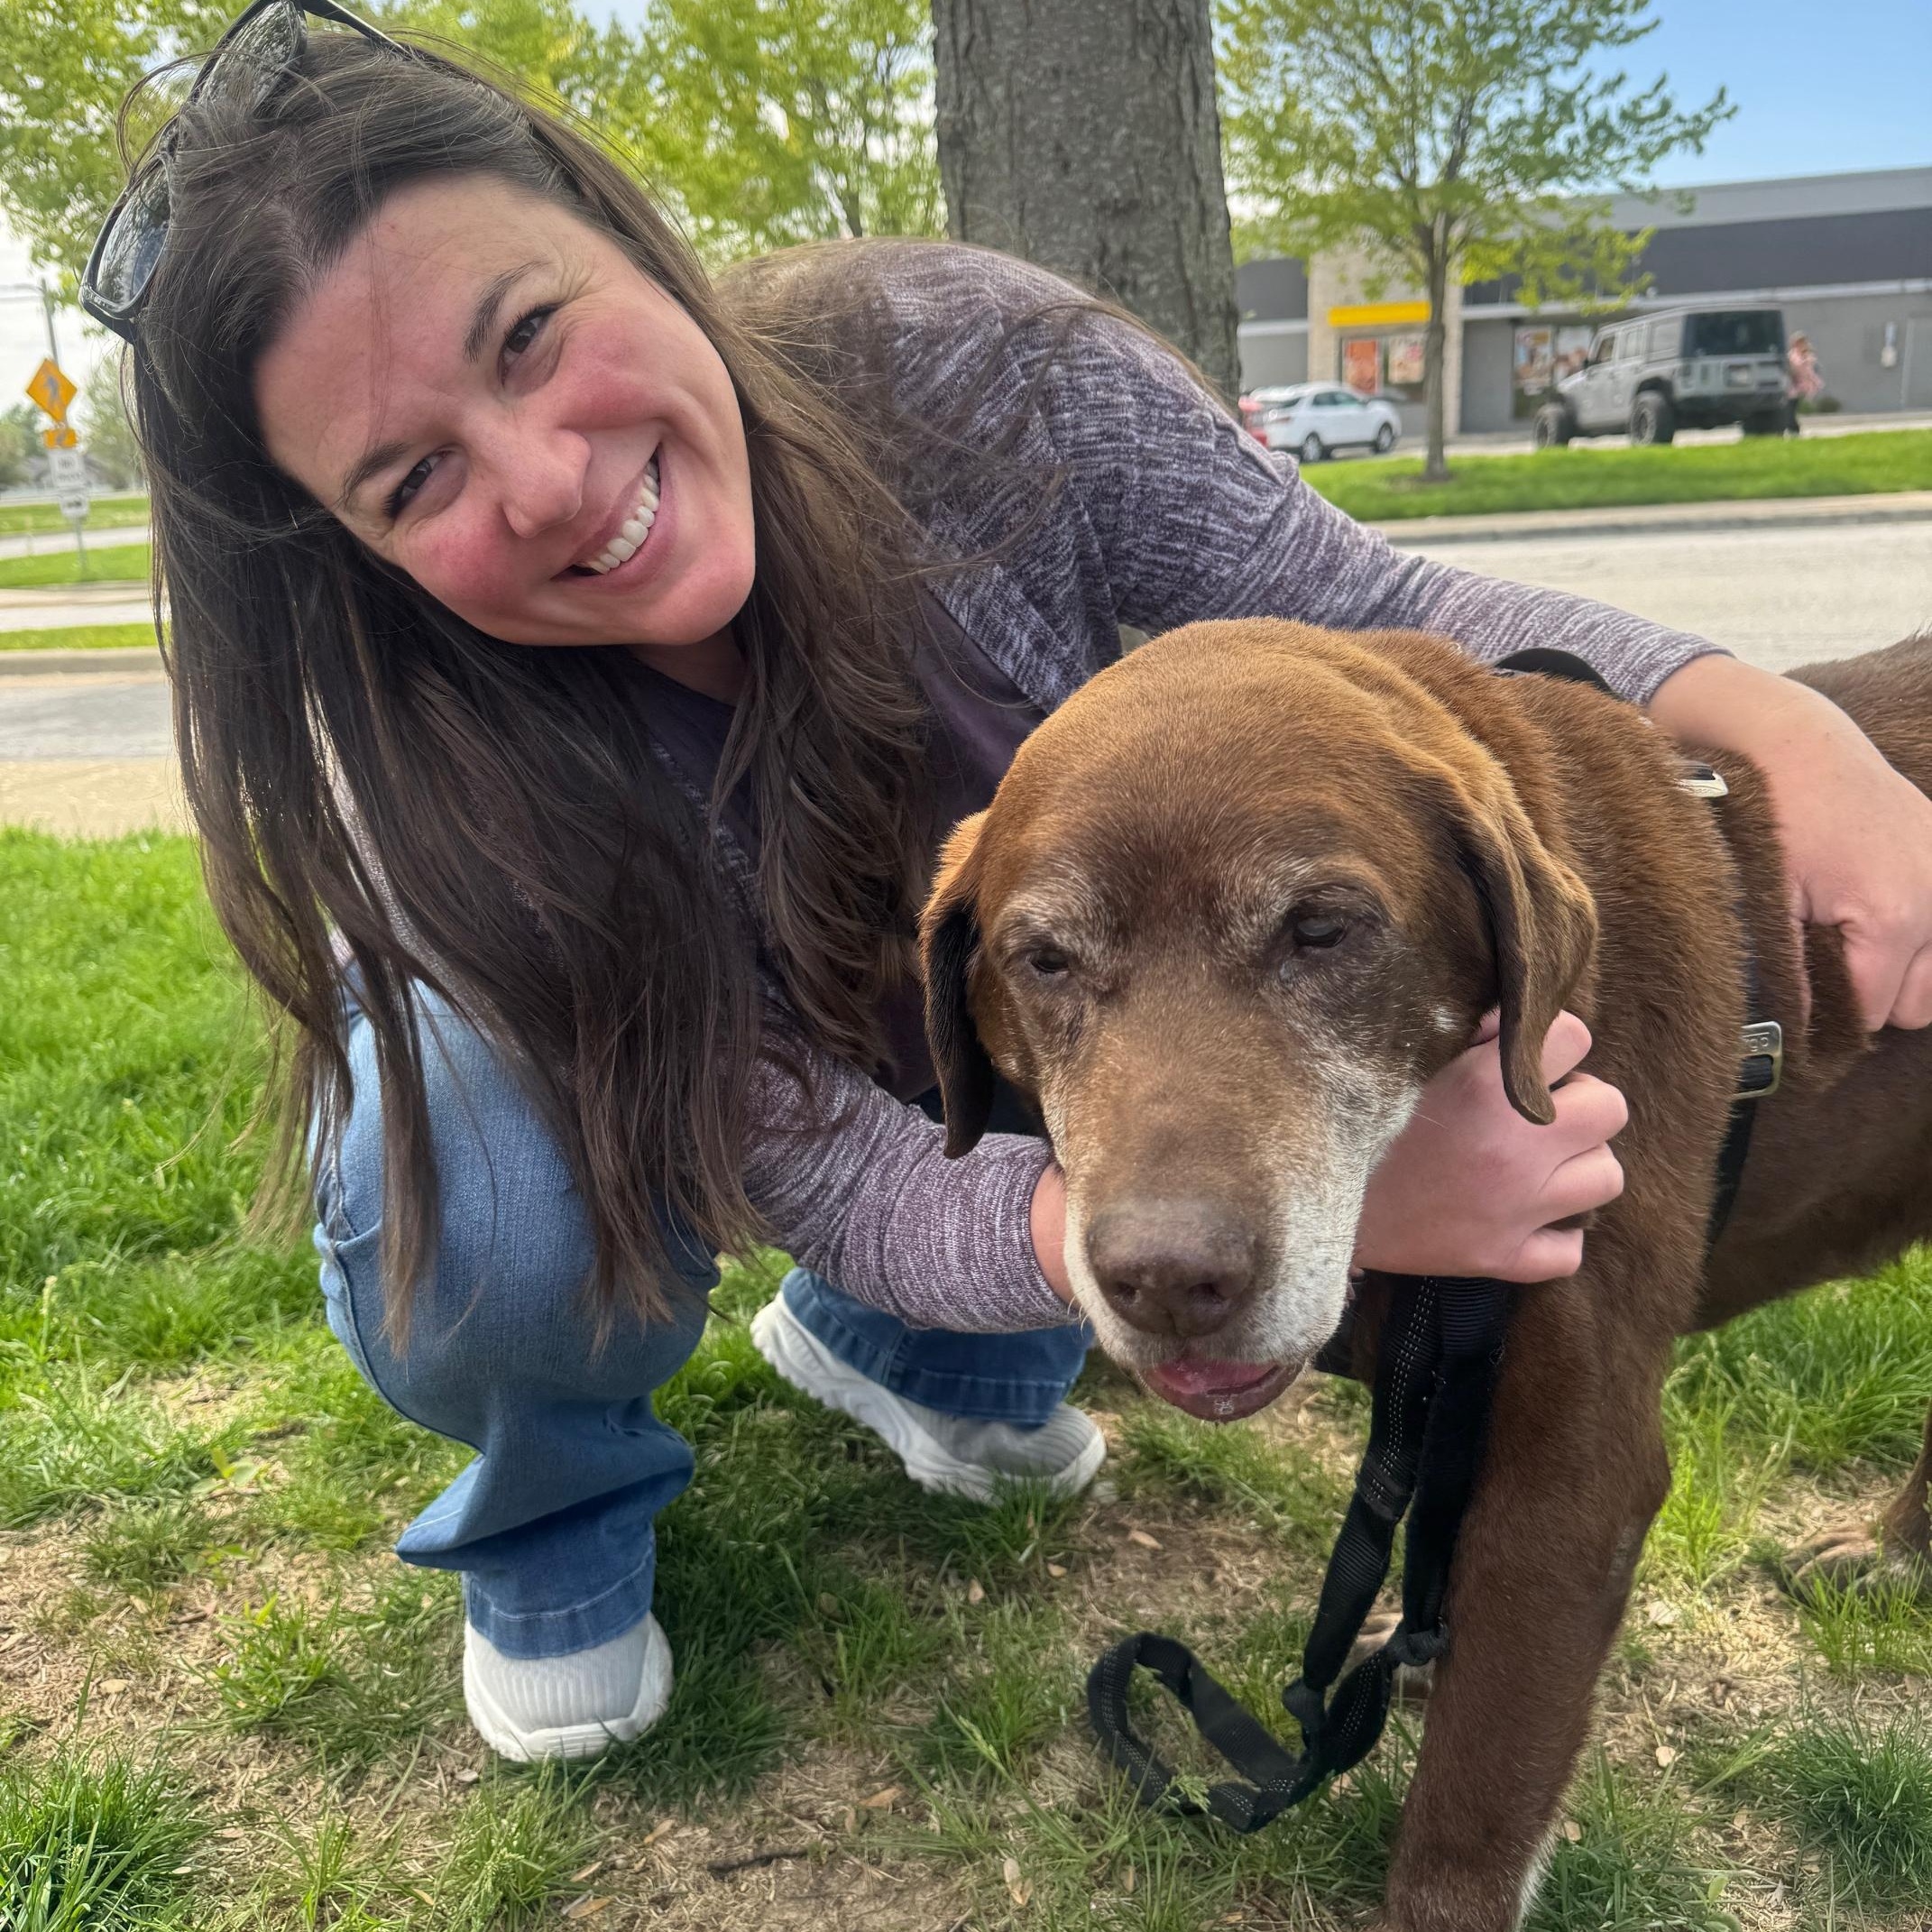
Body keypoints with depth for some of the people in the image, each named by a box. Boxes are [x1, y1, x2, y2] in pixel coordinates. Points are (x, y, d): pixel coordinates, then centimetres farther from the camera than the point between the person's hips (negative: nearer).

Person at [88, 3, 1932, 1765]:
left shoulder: (962, 365, -30)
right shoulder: (441, 767, -34)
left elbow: (1366, 618, -22)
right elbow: (844, 1182, -36)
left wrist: (1781, 727, -38)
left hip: (963, 1016, 4)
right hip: (616, 1085, -3)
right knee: (484, 1231, -36)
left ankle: (898, 1347, 8)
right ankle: (551, 1510, 5)